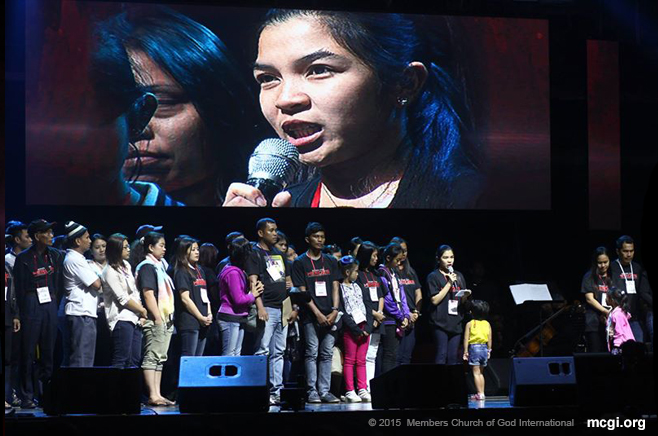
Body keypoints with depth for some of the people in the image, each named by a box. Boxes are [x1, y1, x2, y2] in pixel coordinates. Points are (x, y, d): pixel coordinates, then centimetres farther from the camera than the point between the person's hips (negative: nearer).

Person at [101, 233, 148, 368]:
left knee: (135, 360, 5)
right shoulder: (110, 271, -10)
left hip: (135, 319, 8)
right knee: (120, 361, -11)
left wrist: (141, 315, 3)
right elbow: (123, 299, -11)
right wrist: (143, 311, -2)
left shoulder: (126, 266, 15)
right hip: (121, 319, -8)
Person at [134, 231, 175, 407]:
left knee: (160, 359, 8)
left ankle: (157, 395, 9)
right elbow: (148, 294, -16)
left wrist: (168, 318, 16)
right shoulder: (147, 267, -8)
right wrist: (158, 318, -20)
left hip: (165, 319, 10)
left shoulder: (159, 266, 19)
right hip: (155, 320, -10)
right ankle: (153, 395, -12)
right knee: (152, 357, -9)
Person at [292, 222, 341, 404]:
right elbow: (302, 291, -3)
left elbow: (335, 287, 11)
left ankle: (324, 391, 6)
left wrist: (334, 311, -3)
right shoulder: (300, 263, 2)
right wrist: (318, 314, -11)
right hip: (311, 316, -4)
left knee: (327, 354, 3)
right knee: (312, 353, -4)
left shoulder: (330, 261, 15)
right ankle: (312, 392, -1)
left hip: (330, 316, 4)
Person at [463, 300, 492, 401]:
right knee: (481, 372, 16)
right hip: (484, 348, 4)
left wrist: (465, 352, -4)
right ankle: (482, 392, 14)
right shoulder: (487, 324, 4)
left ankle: (479, 394, -9)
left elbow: (466, 339, -8)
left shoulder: (470, 324, -5)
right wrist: (489, 351, 14)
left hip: (474, 348, -4)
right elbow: (489, 339, 5)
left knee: (476, 372, -2)